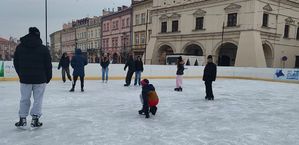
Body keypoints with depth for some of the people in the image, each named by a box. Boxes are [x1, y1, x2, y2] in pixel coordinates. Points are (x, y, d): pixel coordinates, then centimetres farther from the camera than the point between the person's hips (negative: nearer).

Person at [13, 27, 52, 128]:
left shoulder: (19, 47, 3)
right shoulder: (44, 49, -6)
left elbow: (16, 63, 8)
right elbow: (48, 65, -4)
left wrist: (21, 75, 18)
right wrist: (48, 77, 7)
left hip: (24, 78, 2)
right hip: (40, 79, -2)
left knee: (24, 99, 13)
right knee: (38, 99, 6)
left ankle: (22, 120, 16)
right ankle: (35, 119, 7)